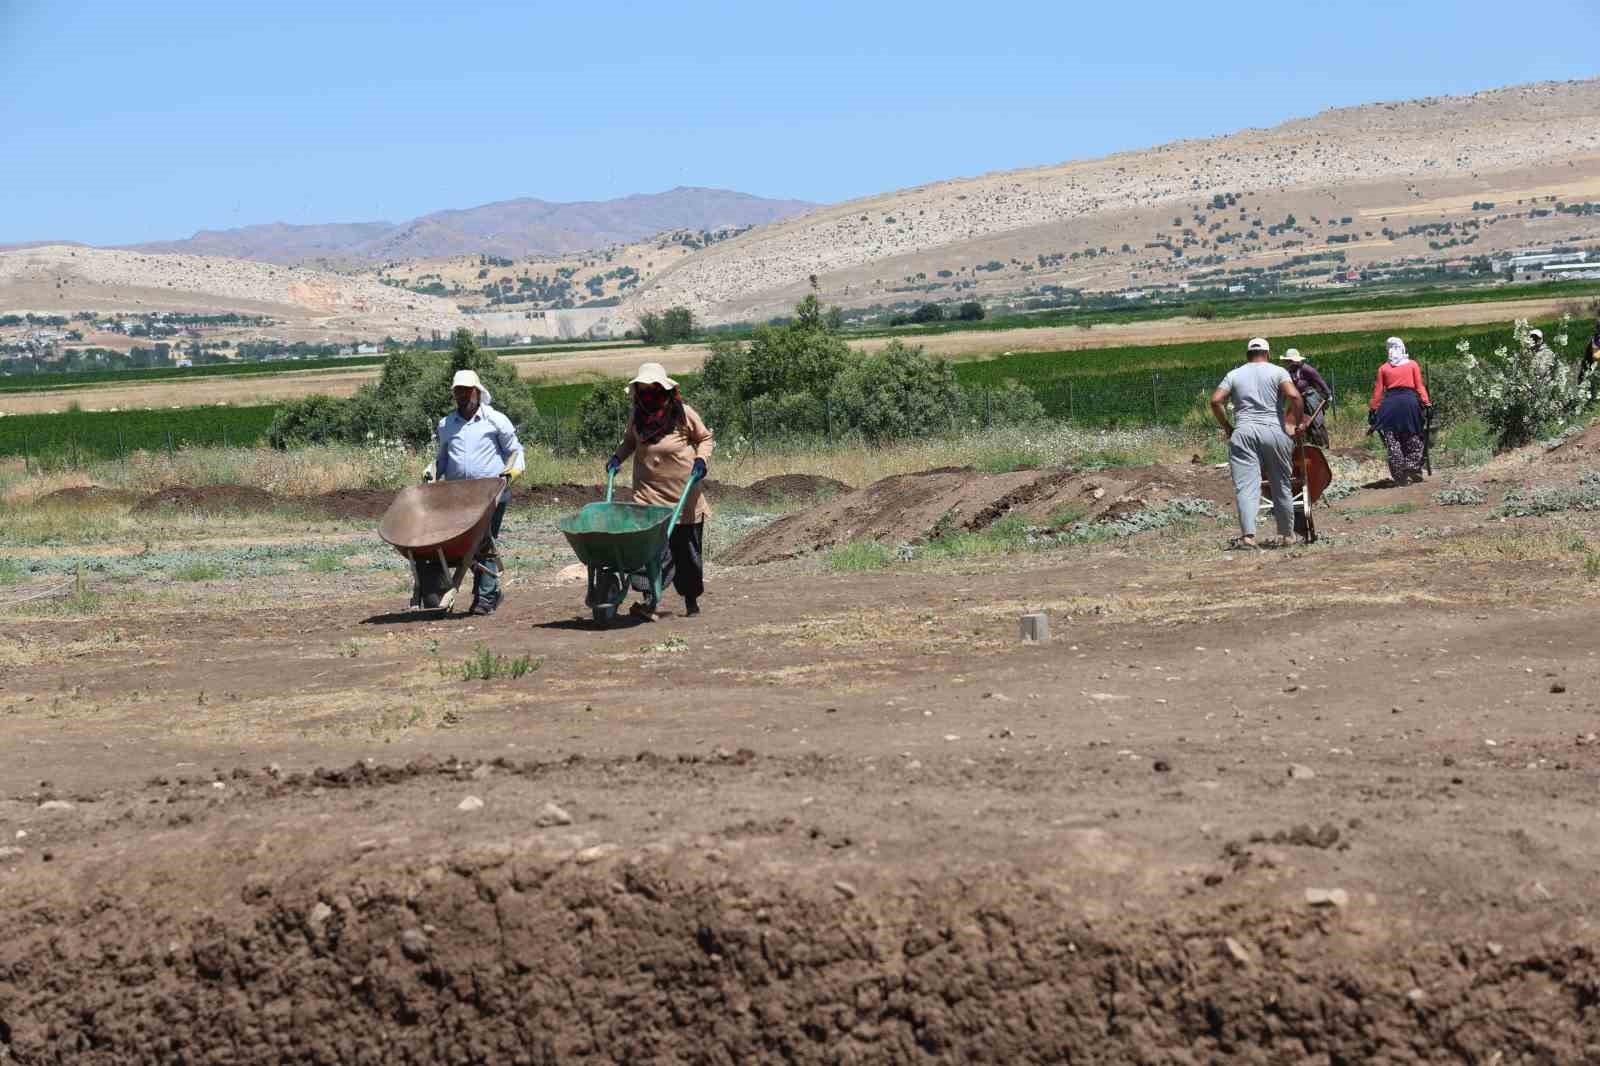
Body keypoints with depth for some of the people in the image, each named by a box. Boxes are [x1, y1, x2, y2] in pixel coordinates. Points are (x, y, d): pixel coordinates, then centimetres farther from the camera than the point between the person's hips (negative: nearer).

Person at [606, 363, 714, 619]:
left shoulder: (683, 413, -5)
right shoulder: (637, 416, 3)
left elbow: (704, 437, 7)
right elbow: (630, 441, 22)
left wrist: (701, 459, -10)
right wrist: (618, 456, 5)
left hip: (683, 493, -1)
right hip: (648, 493, 1)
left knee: (687, 549, 9)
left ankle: (691, 600, 26)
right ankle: (649, 600, -25)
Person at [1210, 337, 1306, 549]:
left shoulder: (1234, 375, 12)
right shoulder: (1278, 372, 6)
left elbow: (1215, 401, 2)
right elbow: (1294, 396, -10)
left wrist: (1226, 427, 11)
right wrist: (1295, 424, 1)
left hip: (1243, 433, 0)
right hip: (1274, 432, 0)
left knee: (1246, 486, -5)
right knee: (1281, 485, 12)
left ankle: (1247, 535, -19)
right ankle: (1286, 533, 20)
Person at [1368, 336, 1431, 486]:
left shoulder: (1383, 369, 10)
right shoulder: (1413, 365, 9)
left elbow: (1378, 391, 6)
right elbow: (1419, 386, 1)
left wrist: (1372, 409, 7)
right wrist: (1426, 402, -1)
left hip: (1390, 404, 0)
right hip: (1409, 401, 0)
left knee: (1392, 441, 3)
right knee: (1414, 439, 11)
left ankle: (1399, 476, -1)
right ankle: (1414, 469, -1)